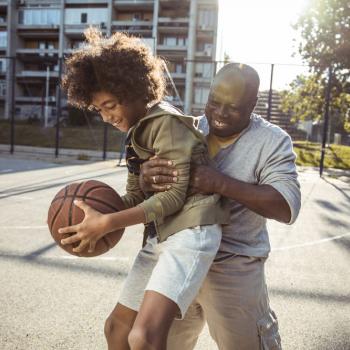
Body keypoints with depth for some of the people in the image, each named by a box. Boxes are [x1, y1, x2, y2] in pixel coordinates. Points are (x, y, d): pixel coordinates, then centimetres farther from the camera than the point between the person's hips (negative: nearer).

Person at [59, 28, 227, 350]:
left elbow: (174, 194, -17)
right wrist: (99, 211, -4)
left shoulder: (166, 122, -12)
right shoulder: (136, 133, 16)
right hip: (160, 237, 9)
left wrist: (107, 223, -18)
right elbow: (137, 195, 14)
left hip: (191, 231, -9)